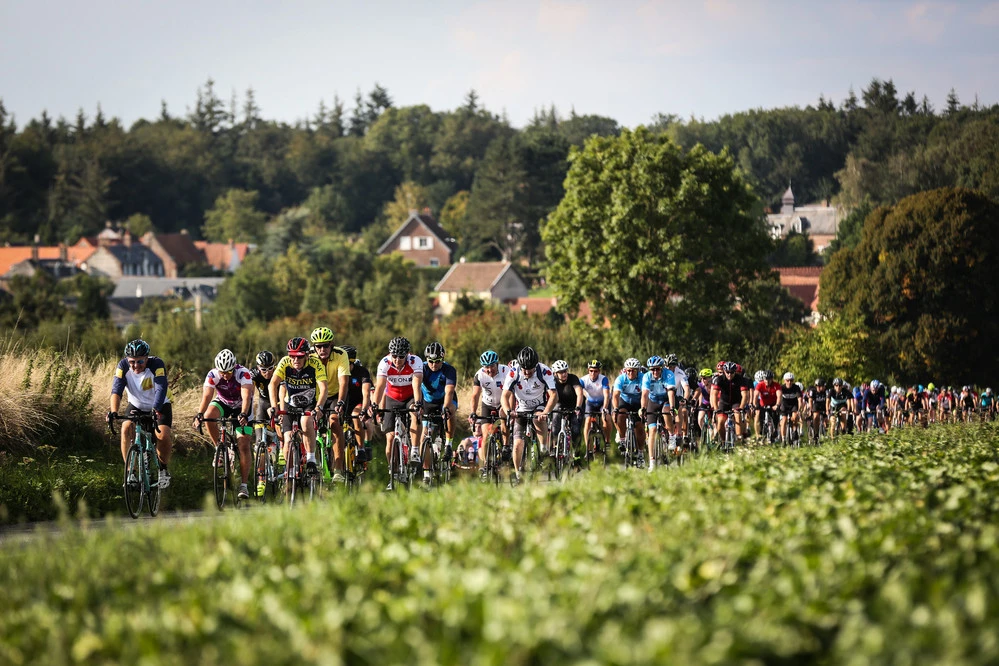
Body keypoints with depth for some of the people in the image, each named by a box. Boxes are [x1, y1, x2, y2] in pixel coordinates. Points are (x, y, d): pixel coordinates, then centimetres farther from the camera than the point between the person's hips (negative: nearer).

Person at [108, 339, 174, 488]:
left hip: (160, 405, -2)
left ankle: (163, 469, 3)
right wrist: (114, 411, -47)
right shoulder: (123, 366, -20)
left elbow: (161, 389, -38)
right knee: (126, 429, -26)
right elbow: (116, 390, -29)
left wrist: (156, 410, -55)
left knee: (163, 435, -25)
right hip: (136, 406, 2)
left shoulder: (156, 364, -27)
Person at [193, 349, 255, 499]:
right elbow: (207, 396, -35)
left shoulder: (243, 374, -32)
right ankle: (219, 448, -12)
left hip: (241, 407, -2)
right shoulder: (213, 375, -25)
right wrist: (199, 415, -50)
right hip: (223, 403, 2)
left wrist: (243, 415, -60)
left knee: (244, 445, -13)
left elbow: (246, 396, -43)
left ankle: (243, 485, -8)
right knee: (209, 415, -33)